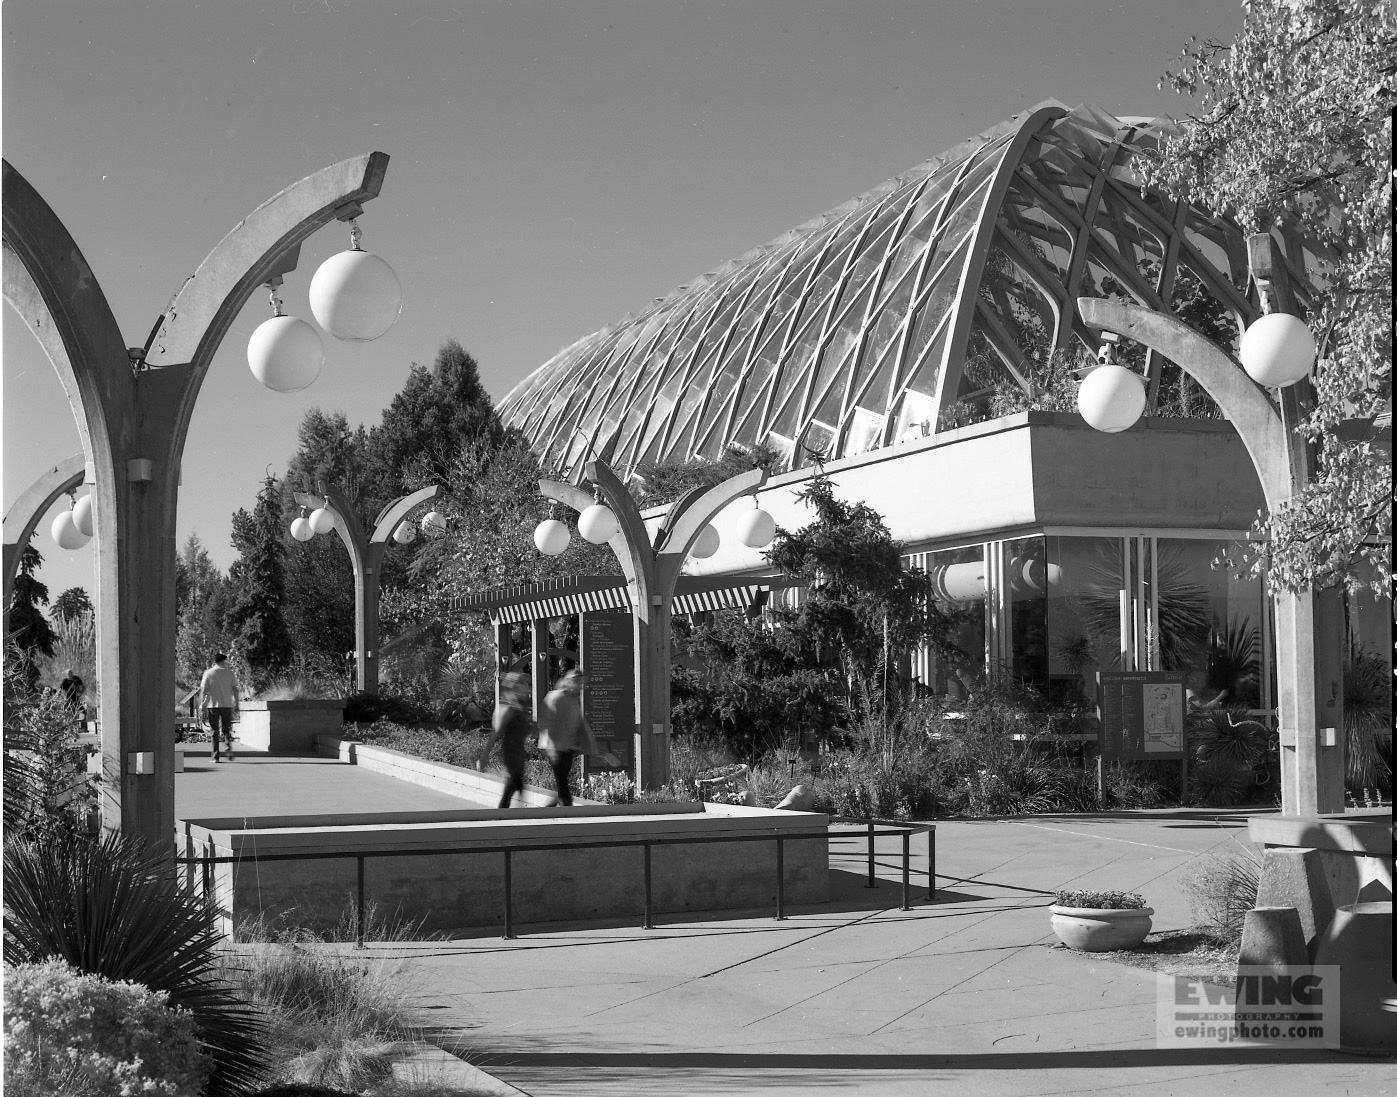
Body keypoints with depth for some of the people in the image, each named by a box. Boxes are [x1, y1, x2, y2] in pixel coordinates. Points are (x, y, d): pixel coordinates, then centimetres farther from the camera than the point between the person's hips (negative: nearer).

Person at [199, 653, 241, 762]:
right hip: (227, 704, 1)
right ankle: (229, 750, -10)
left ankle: (216, 756, 1)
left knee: (214, 731, 4)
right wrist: (236, 704, 9)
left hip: (212, 705, -1)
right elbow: (235, 689, 3)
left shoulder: (208, 673, 2)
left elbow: (203, 691, -2)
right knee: (226, 729, 11)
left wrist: (202, 707, -1)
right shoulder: (229, 673, 3)